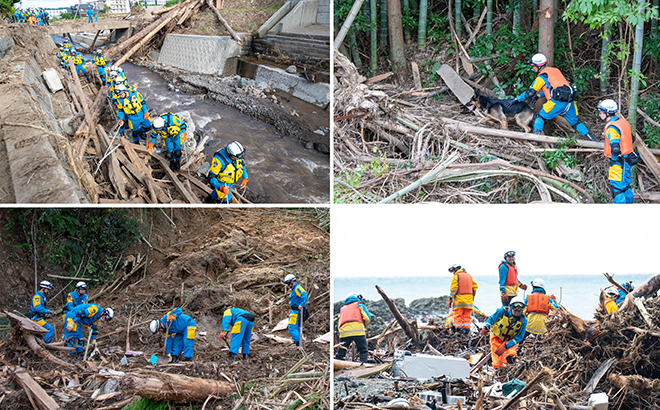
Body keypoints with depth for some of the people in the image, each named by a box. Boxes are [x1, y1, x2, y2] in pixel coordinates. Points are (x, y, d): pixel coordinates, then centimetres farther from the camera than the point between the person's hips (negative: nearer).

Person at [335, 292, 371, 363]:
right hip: (358, 330, -3)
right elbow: (367, 318, 8)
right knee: (363, 352, 3)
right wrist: (364, 324, 26)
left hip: (344, 332, 3)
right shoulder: (359, 305, 20)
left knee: (340, 354, 7)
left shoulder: (342, 309, 32)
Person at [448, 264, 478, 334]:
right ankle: (467, 330, 2)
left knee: (458, 315, -2)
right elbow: (474, 286, 19)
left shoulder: (456, 276, -3)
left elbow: (453, 288, -10)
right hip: (469, 299, 6)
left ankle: (459, 329, -7)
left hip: (459, 299, -6)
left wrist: (450, 298, -7)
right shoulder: (469, 276, 17)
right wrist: (472, 297, 24)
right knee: (467, 315, 6)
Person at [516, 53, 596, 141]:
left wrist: (517, 99, 12)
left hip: (557, 102, -7)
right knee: (575, 122, 17)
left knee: (539, 117, 6)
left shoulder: (541, 77, 2)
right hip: (569, 100, 7)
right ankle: (592, 140, 12)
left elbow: (530, 93, 2)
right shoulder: (555, 70, 24)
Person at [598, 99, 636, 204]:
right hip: (627, 160, 9)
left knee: (617, 187, -3)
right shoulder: (623, 121, 7)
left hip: (619, 163, -9)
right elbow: (631, 139, 19)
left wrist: (613, 160, -14)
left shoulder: (611, 128, -22)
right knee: (625, 185, 21)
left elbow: (615, 148, -30)